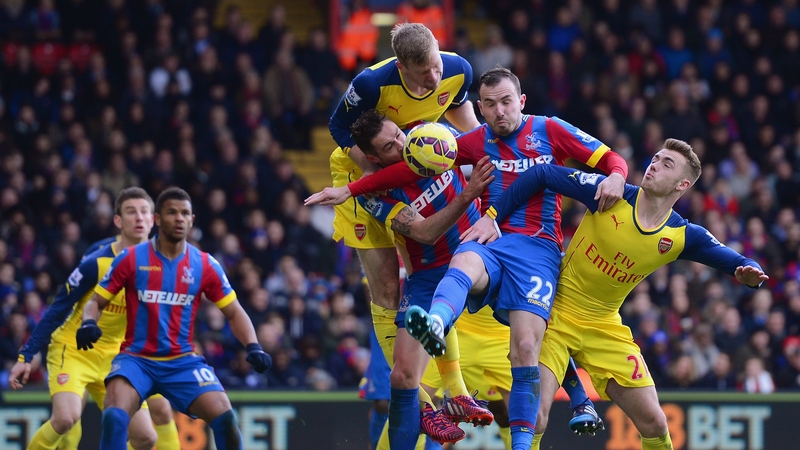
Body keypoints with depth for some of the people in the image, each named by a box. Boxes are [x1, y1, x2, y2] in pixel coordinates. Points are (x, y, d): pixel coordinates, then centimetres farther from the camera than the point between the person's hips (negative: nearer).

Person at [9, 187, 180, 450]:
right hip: (72, 350, -5)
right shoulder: (97, 263, -18)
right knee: (66, 418, -30)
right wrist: (26, 357, -13)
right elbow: (57, 310, -12)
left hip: (115, 359, 5)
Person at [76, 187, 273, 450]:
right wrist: (88, 324, -20)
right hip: (136, 359, -2)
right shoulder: (131, 259, -3)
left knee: (225, 418, -17)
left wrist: (253, 347, -9)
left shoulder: (205, 265, 2)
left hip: (183, 362, 2)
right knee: (114, 417, -28)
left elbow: (234, 312, 9)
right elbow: (96, 302, 3)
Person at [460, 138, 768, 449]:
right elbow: (542, 175, -12)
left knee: (654, 423, 2)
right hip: (557, 315, -3)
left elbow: (738, 263, -3)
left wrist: (749, 273, -28)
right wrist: (492, 216, -16)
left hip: (605, 327, 3)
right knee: (534, 417, -20)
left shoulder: (683, 237, -8)